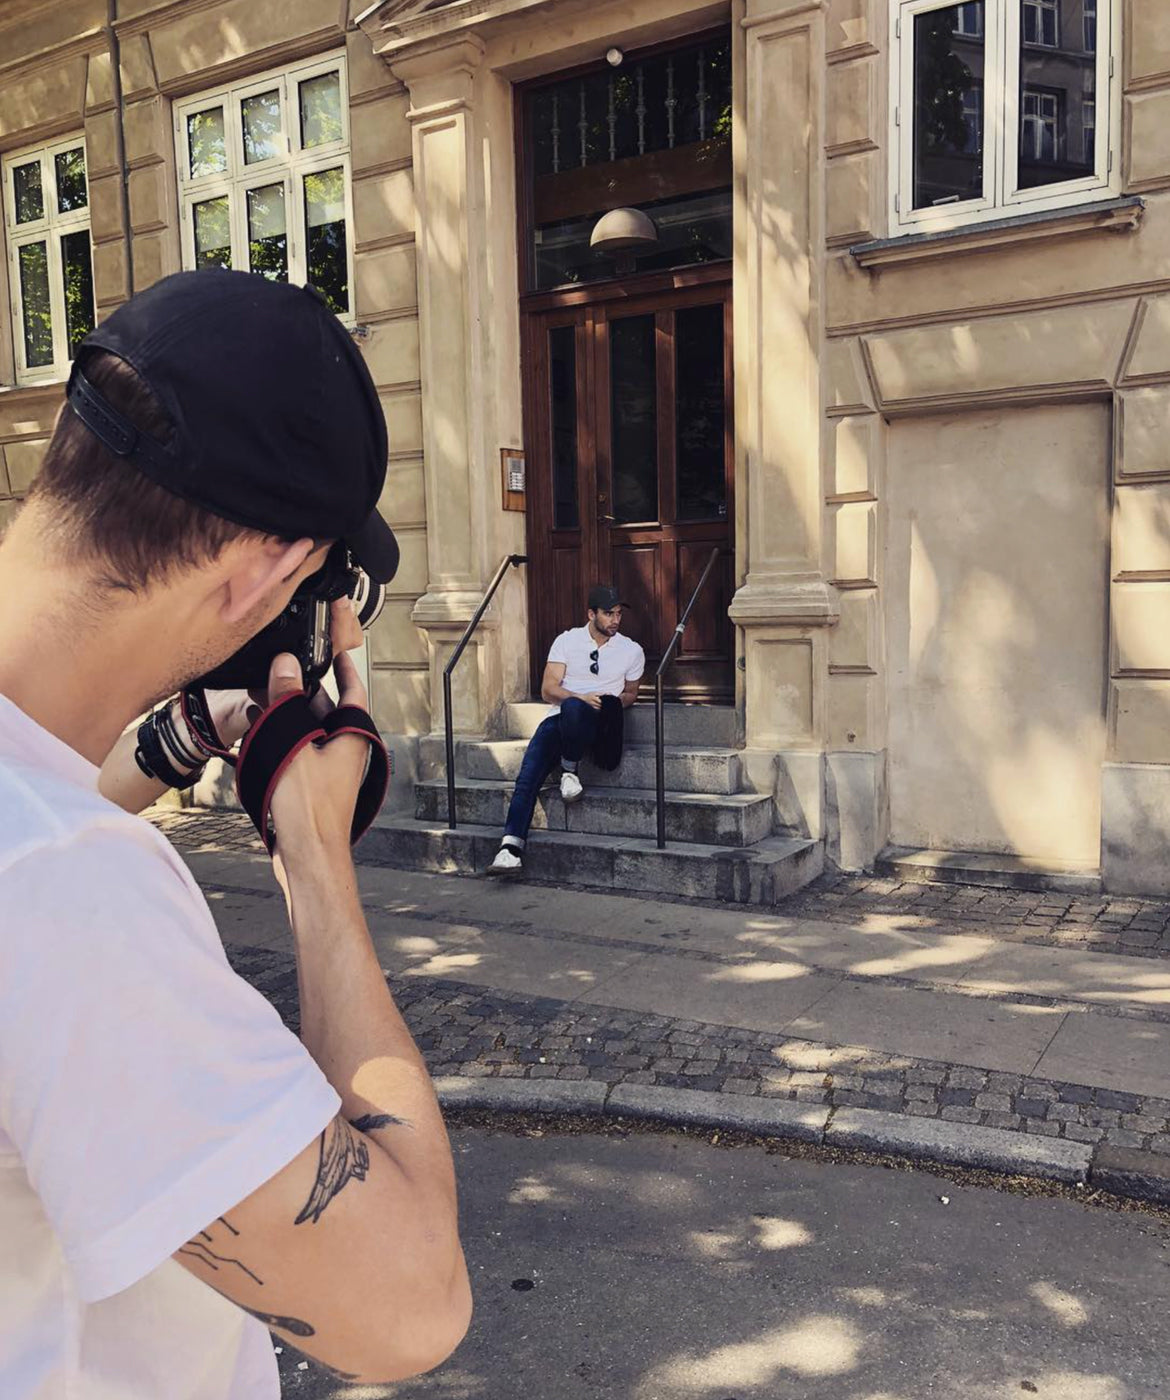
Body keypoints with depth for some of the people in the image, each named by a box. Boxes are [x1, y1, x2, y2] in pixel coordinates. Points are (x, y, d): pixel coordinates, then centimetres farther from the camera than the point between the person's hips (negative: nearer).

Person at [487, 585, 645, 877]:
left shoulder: (632, 651, 11)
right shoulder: (567, 640, 9)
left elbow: (630, 694, 25)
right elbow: (548, 689, 2)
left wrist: (612, 703, 0)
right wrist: (582, 697, -16)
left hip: (595, 721, -1)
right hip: (559, 719, 2)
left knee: (571, 708, -39)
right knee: (529, 774, -22)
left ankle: (571, 769, -15)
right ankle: (511, 846, -28)